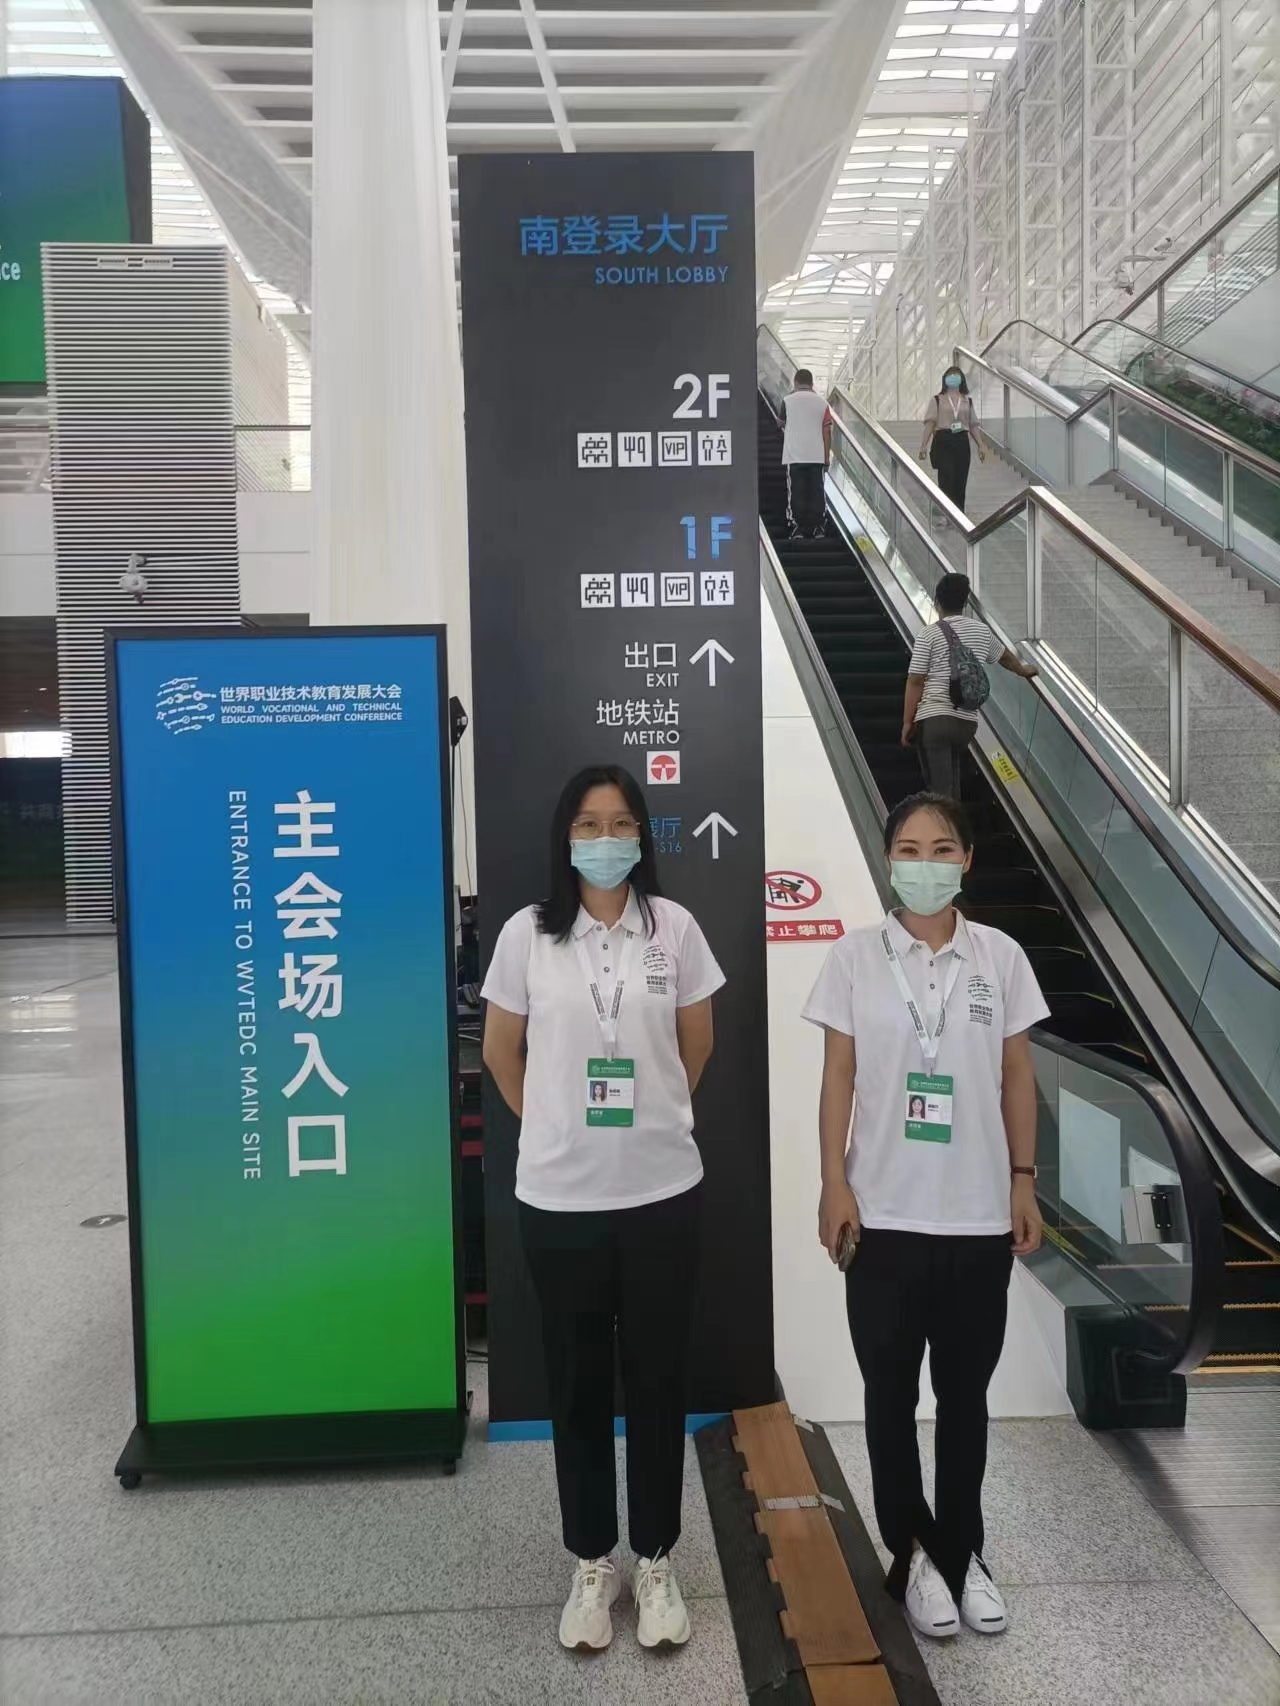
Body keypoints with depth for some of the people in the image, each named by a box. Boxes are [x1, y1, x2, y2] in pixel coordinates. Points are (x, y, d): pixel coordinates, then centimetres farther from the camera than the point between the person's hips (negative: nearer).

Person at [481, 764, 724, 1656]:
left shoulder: (674, 927, -4)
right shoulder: (527, 933, -5)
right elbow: (502, 1052, 8)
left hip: (662, 1191, 0)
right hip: (559, 1197, 0)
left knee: (658, 1381, 12)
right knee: (578, 1384, 14)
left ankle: (656, 1563, 32)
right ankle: (593, 1565, 33)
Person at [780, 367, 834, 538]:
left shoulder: (788, 401, 0)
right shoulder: (821, 402, 3)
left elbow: (783, 425, 16)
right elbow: (827, 431, 1)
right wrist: (827, 457, 6)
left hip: (794, 455, -1)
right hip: (817, 456, 1)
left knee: (796, 493, 2)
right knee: (817, 492, 6)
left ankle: (797, 529, -1)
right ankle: (818, 529, 6)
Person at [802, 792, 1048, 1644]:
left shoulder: (1001, 956, 0)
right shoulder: (856, 957, -4)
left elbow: (1019, 1078, 5)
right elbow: (838, 1077, -2)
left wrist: (1024, 1183, 3)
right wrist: (834, 1185, -7)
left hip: (978, 1214, 1)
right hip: (886, 1214, -1)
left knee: (965, 1392, 15)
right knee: (892, 1392, 11)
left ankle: (962, 1551, 32)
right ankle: (914, 1552, 29)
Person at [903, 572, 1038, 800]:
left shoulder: (928, 635, -6)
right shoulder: (981, 631, 11)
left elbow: (915, 682, -8)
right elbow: (1004, 655, 31)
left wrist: (907, 723, -1)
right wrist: (1023, 670, 52)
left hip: (933, 719, -5)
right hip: (967, 721, 5)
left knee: (939, 786, -6)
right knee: (951, 773, 26)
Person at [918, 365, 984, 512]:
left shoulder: (967, 401, 16)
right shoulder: (937, 400, 6)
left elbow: (973, 425, 16)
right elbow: (930, 423, -2)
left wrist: (980, 446, 10)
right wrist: (923, 445, -13)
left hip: (962, 443, 3)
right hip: (943, 442, -3)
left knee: (960, 483, 2)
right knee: (946, 480, -12)